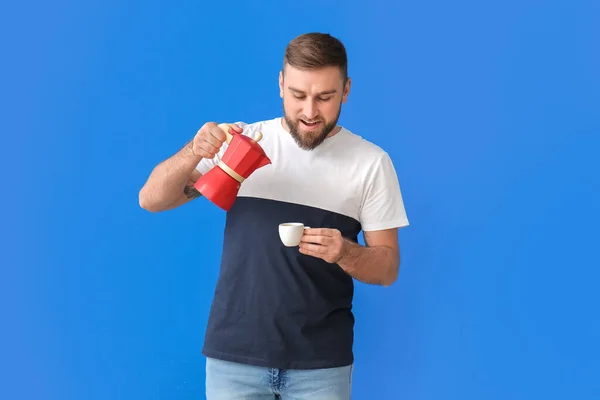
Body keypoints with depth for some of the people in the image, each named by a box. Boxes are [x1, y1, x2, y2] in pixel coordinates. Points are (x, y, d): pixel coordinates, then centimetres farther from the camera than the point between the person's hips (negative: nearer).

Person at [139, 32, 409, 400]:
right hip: (234, 355, 1)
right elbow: (152, 200, 0)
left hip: (321, 363, 0)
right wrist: (193, 153, -19)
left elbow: (387, 267, 1)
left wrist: (344, 252, -20)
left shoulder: (371, 162, -2)